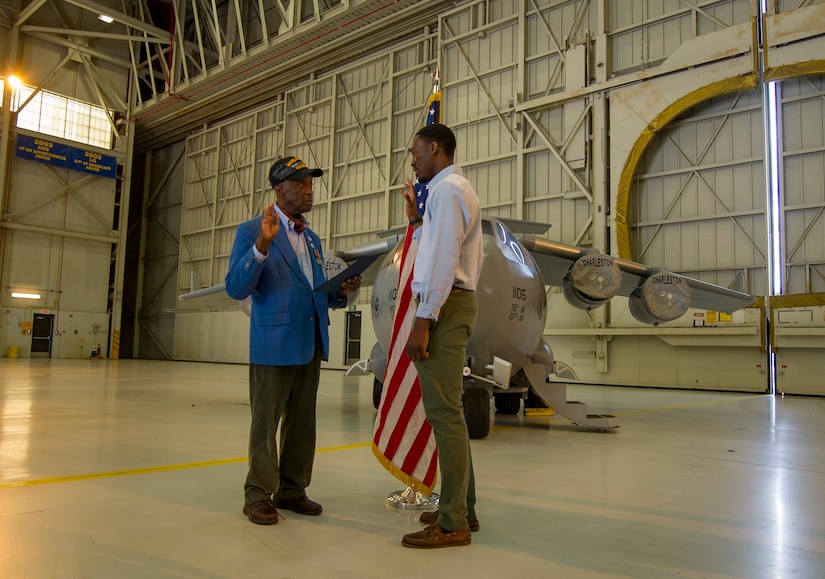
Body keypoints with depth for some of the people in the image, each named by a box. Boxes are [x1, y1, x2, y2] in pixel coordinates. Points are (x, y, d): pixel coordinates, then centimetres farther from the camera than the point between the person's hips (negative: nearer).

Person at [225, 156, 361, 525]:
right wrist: (262, 245, -27)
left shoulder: (312, 239, 18)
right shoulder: (252, 231, -5)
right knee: (265, 423, 3)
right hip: (274, 345, -7)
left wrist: (342, 292, -2)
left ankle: (291, 490, 25)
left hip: (311, 345, 7)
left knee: (301, 423, 12)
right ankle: (258, 495, 16)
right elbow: (236, 289, -14)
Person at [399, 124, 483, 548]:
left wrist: (422, 320, -21)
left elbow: (444, 260, -19)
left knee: (443, 412, -10)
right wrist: (415, 219, 21)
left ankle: (453, 523, -4)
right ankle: (461, 508, 24)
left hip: (444, 306, -11)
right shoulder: (453, 189, 25)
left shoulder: (447, 188, -8)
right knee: (446, 411, 15)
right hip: (453, 303, 11)